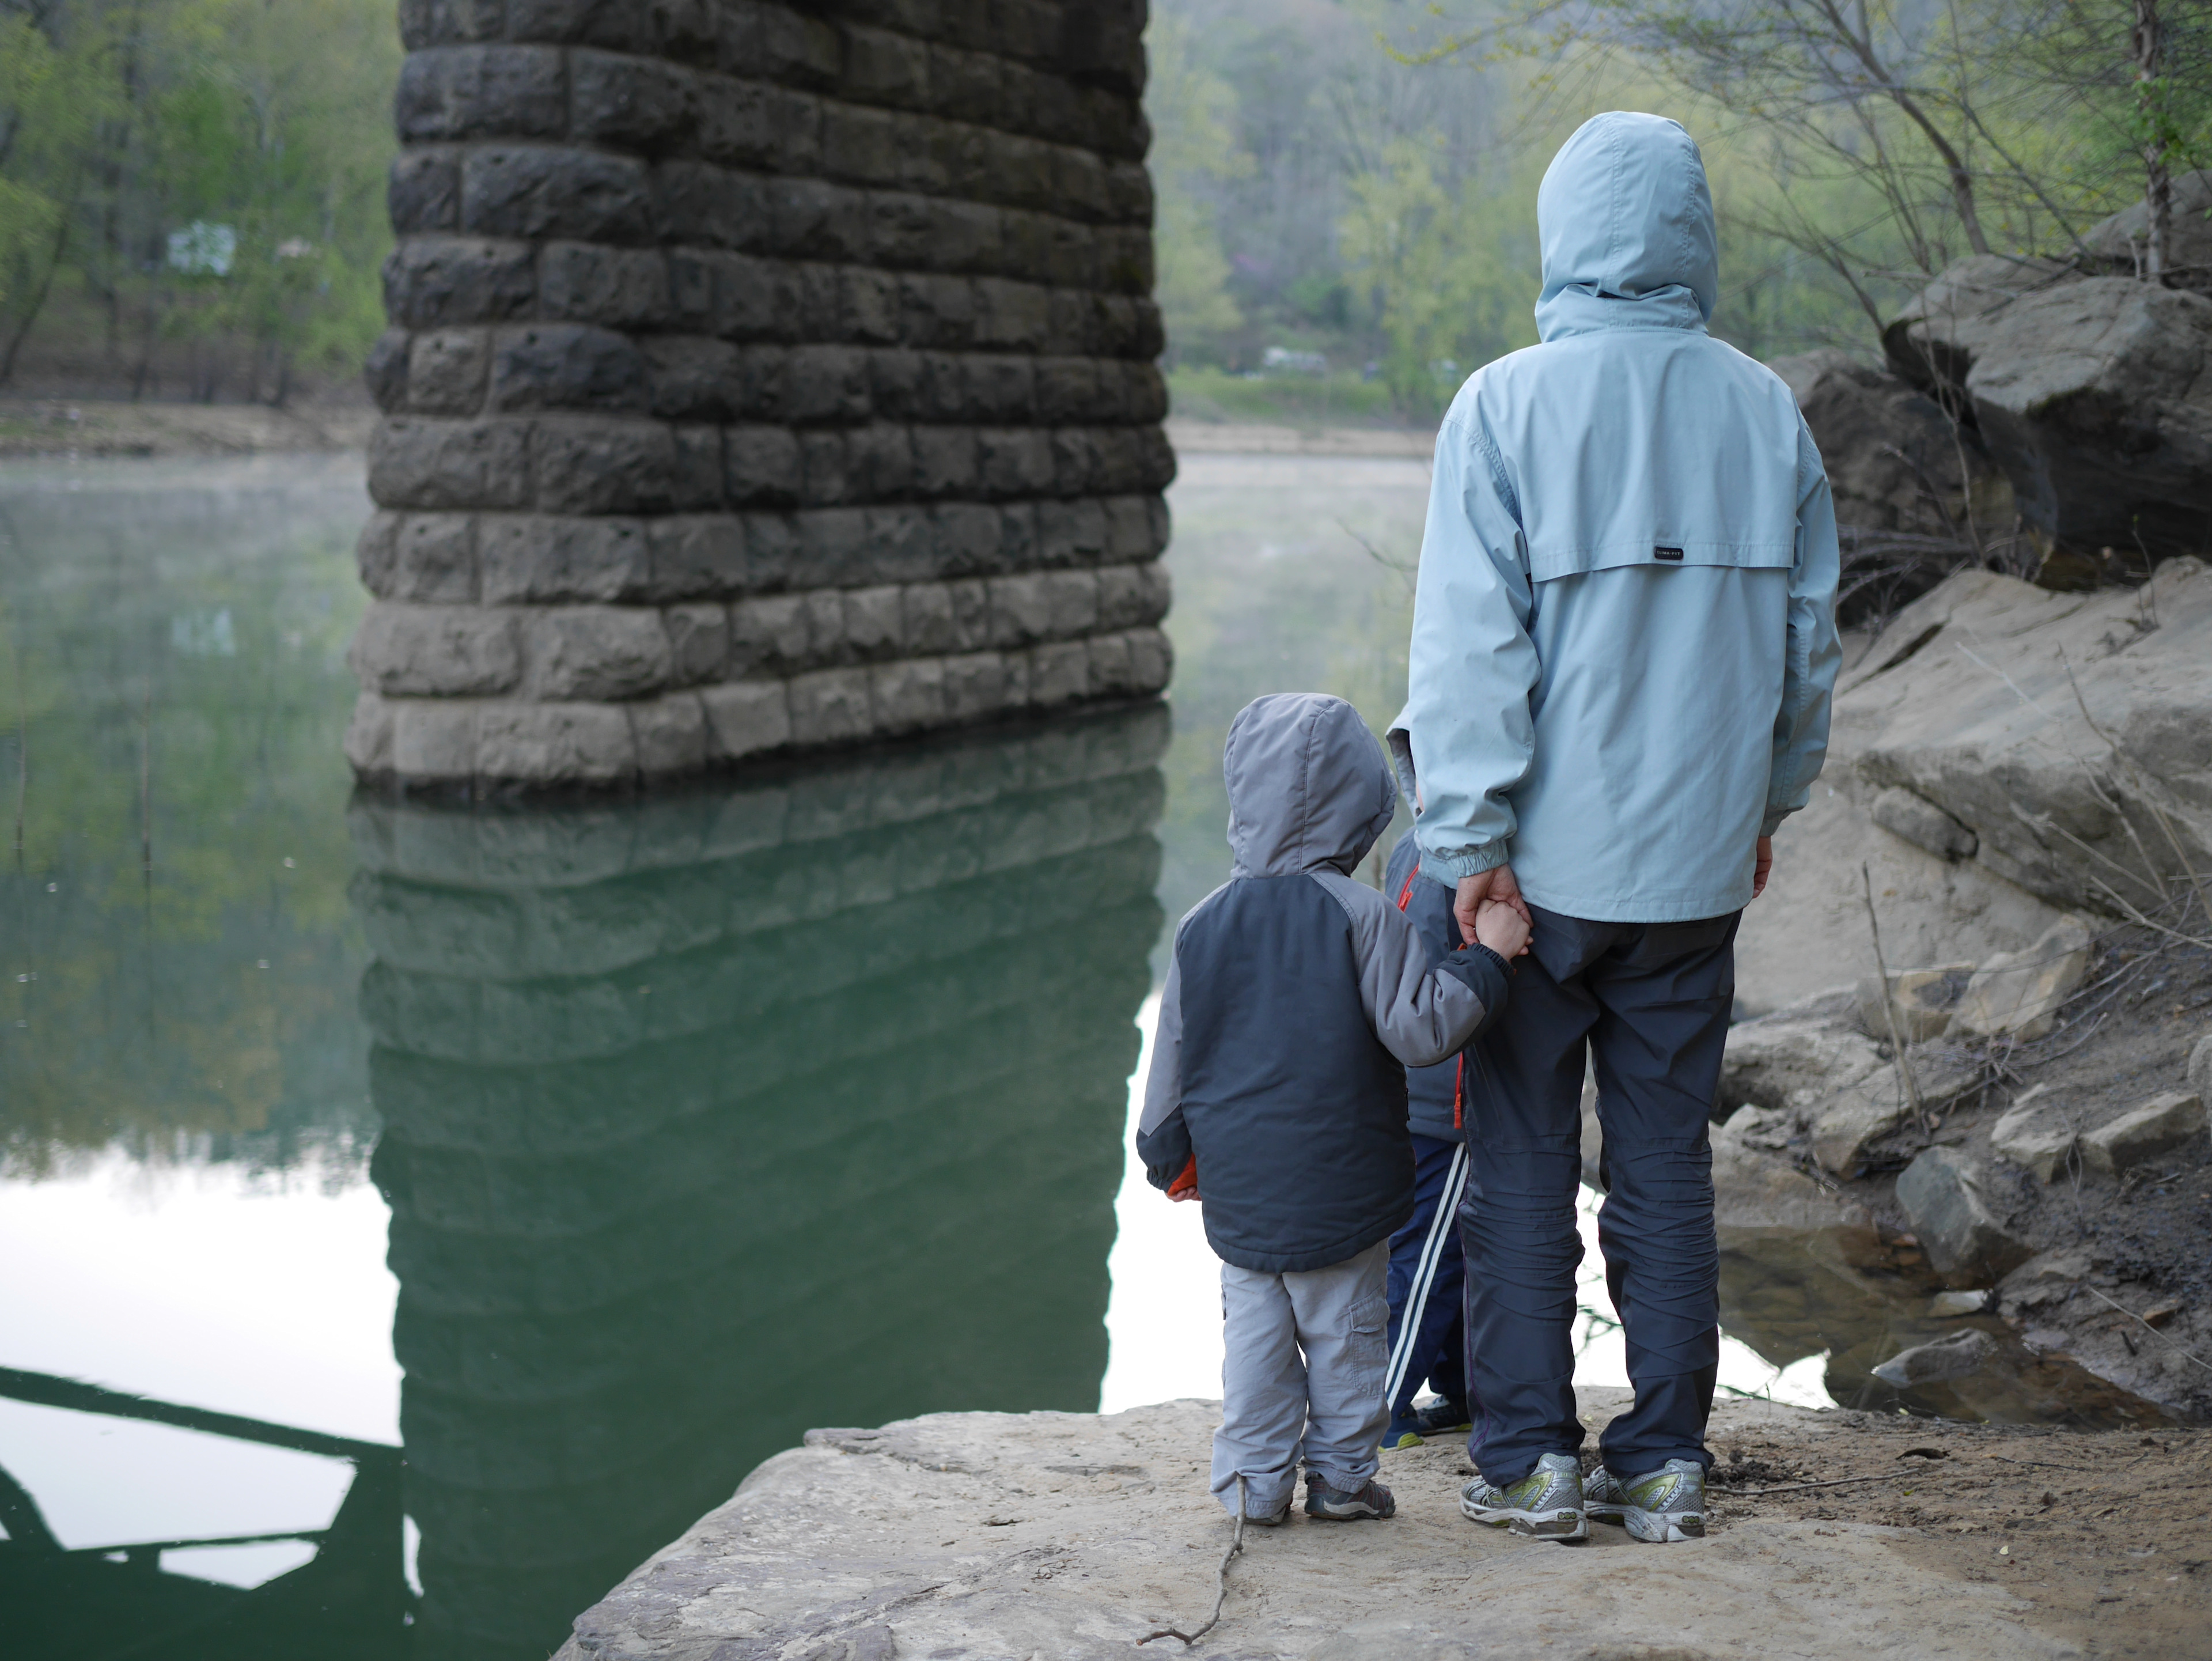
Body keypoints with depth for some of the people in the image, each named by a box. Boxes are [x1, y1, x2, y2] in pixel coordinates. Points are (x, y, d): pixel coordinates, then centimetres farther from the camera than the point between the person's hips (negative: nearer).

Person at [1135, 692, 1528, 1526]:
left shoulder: (1202, 926, -1)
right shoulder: (1362, 917, -13)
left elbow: (1171, 1057, 5)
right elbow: (1418, 1029, -17)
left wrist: (1168, 1155, 17)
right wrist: (1485, 958, -11)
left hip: (1235, 1185, 3)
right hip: (1341, 1189, -3)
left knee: (1253, 1332, 13)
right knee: (1343, 1332, 11)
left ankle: (1255, 1481, 16)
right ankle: (1341, 1477, 19)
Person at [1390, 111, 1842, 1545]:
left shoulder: (1507, 406, -10)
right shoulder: (1767, 413, 2)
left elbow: (1472, 638, -14)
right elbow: (1808, 634, 10)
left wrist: (1470, 840, -11)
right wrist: (1770, 800, 23)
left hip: (1543, 856, -3)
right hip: (1696, 861, 3)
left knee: (1522, 1168, 7)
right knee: (1669, 1164, 11)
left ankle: (1530, 1463, 12)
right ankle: (1666, 1466, 17)